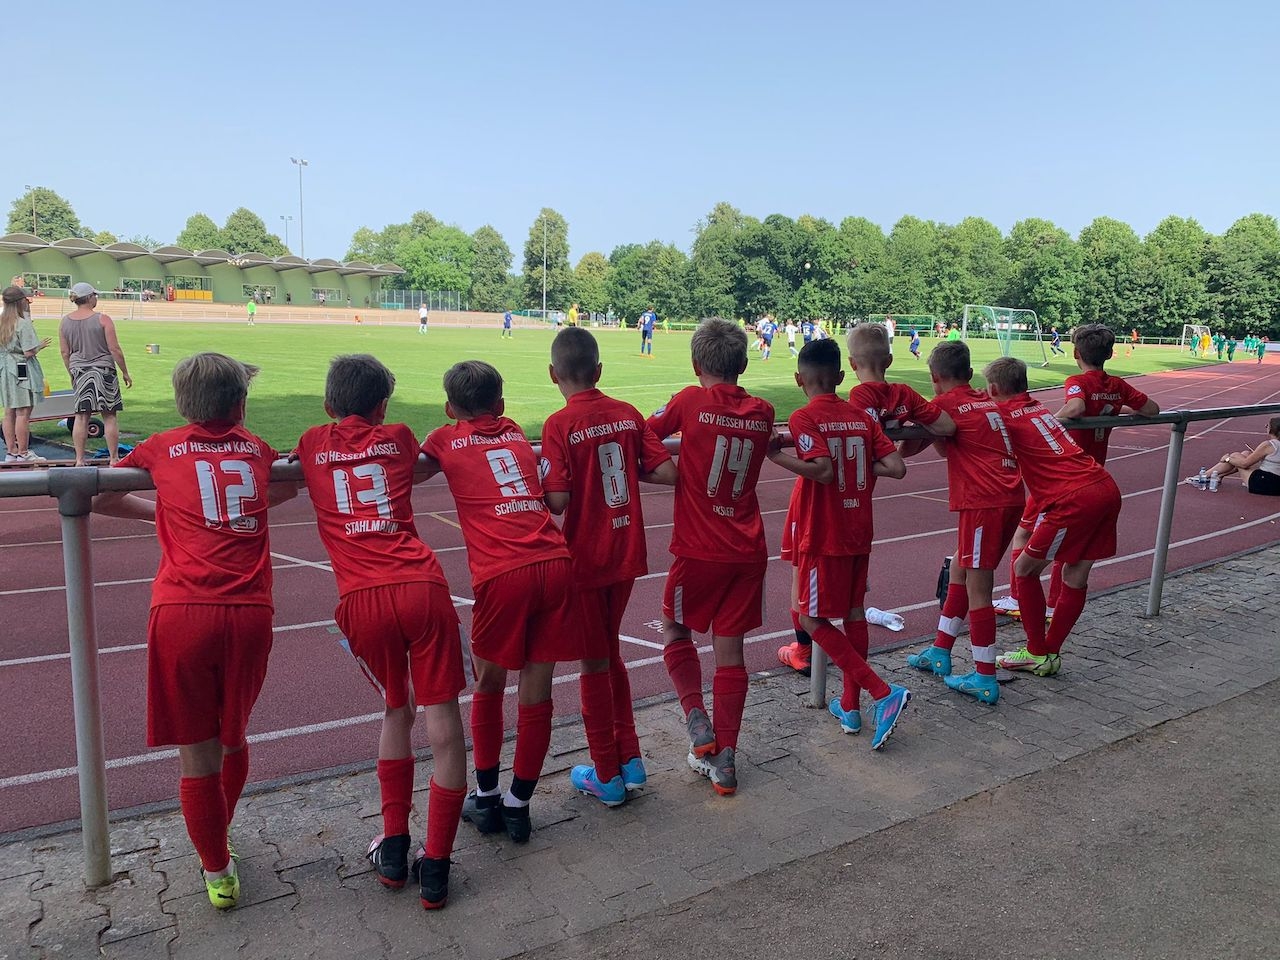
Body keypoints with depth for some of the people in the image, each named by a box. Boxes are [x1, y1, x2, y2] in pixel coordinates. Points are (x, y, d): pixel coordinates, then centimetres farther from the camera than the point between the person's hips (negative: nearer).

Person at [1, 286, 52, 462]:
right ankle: (23, 454, 2)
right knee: (23, 413, -2)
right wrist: (41, 345, 1)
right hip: (22, 372, -8)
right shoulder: (23, 324, -14)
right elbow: (28, 352, -16)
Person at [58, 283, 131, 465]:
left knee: (81, 417, 7)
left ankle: (79, 460, 8)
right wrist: (125, 372, 0)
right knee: (109, 416, 1)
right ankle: (114, 459, 4)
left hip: (79, 371, 4)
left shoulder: (65, 322, 5)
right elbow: (115, 349, -9)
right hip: (104, 371, -4)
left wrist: (72, 373, 21)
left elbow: (65, 352, 9)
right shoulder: (102, 319, -9)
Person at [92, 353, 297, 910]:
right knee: (233, 739, 23)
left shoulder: (162, 449, 9)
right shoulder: (257, 451, 14)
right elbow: (289, 487, 35)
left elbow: (93, 498, 22)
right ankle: (217, 844, 44)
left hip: (182, 613, -2)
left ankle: (218, 873, 24)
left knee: (197, 754, 11)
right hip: (249, 613, 2)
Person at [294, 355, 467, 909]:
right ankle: (434, 868, 9)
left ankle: (393, 850, 25)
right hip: (421, 587, -1)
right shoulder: (398, 438, 18)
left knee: (396, 712, 23)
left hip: (363, 600, 1)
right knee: (443, 725, 5)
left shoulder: (313, 444, 18)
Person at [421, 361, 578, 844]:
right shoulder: (515, 432, 23)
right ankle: (518, 805, 24)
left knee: (488, 686, 19)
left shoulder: (445, 440, 14)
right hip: (556, 563, 3)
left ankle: (486, 798, 29)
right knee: (537, 694, 12)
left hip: (503, 574, -3)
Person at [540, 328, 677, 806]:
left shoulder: (559, 424, -15)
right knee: (610, 654, 22)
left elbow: (557, 500, -21)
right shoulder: (628, 413, 0)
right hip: (627, 554, 5)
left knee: (594, 663, 9)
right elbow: (667, 471, -4)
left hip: (585, 560, -5)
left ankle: (607, 776, 22)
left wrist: (539, 484, 0)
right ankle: (629, 759, 28)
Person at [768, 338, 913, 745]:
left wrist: (776, 455, -18)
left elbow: (823, 469, -27)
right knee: (854, 612, 15)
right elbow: (896, 468, -3)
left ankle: (884, 692, -6)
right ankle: (849, 706, 24)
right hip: (859, 532, 7)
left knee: (814, 620, 3)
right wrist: (863, 465, 13)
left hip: (823, 536, -6)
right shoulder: (862, 417, 5)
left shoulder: (804, 417, -12)